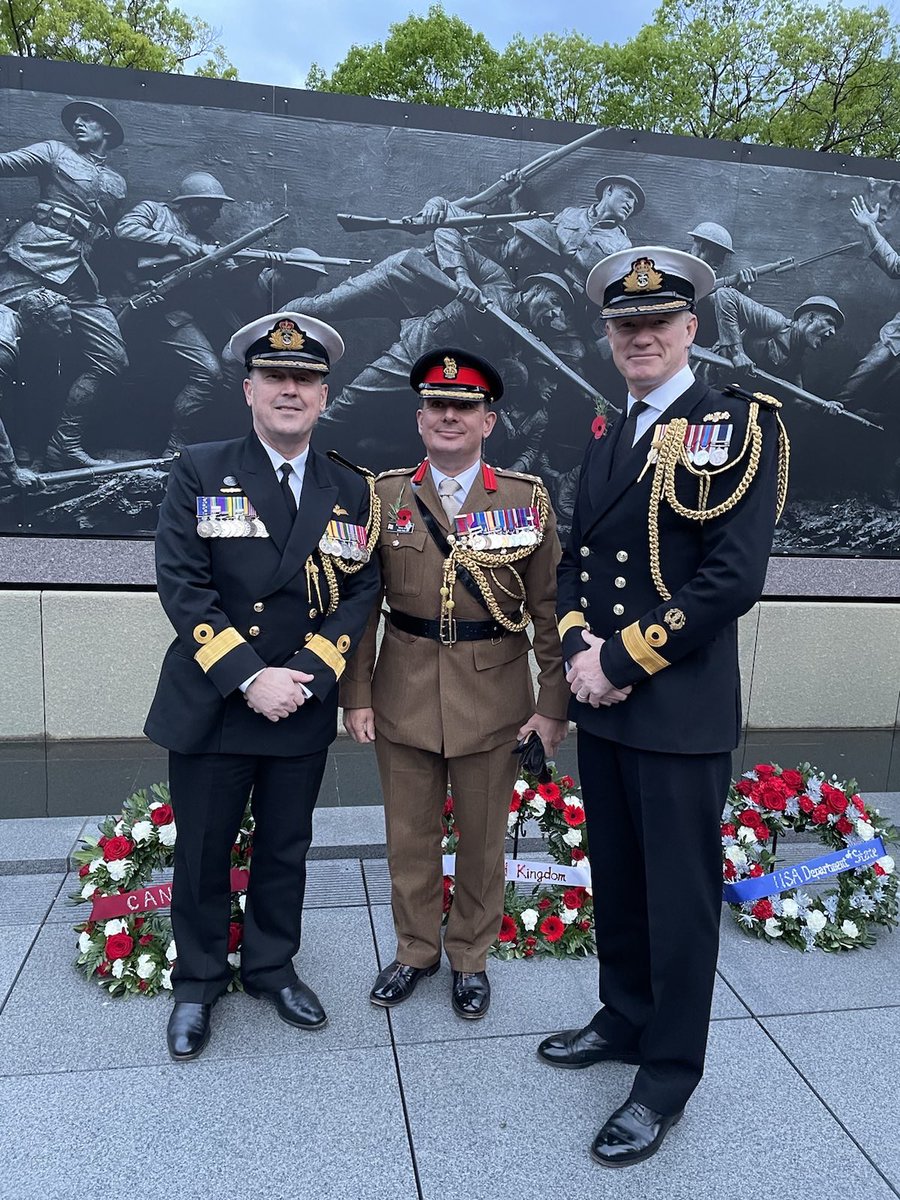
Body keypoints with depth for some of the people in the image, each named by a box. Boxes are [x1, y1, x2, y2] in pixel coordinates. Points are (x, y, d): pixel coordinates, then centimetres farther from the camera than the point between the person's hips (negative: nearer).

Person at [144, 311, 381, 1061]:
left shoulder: (353, 492, 4)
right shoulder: (200, 472, -3)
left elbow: (360, 592, 0)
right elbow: (182, 584, -10)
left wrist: (308, 674, -13)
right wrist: (249, 678, -18)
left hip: (304, 708, 2)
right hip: (210, 704, -2)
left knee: (286, 850, 17)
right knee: (202, 854, 12)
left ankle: (272, 967, 39)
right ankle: (198, 983, 35)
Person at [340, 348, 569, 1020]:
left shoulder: (528, 498, -2)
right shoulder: (386, 495, 1)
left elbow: (550, 608, -2)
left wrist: (553, 705, -5)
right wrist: (356, 695, -1)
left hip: (493, 699, -1)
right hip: (404, 697, 1)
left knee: (483, 841, 13)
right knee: (410, 837, 14)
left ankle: (472, 957, 37)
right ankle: (416, 950, 38)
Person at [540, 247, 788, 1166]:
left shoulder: (740, 425, -8)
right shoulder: (604, 443, 14)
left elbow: (734, 576, -17)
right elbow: (574, 562, 13)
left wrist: (622, 659, -16)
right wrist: (578, 648, -6)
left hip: (682, 710, -6)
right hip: (600, 706, 7)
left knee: (678, 892, 7)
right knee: (614, 877, 19)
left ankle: (668, 1075, 26)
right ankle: (624, 1019, 40)